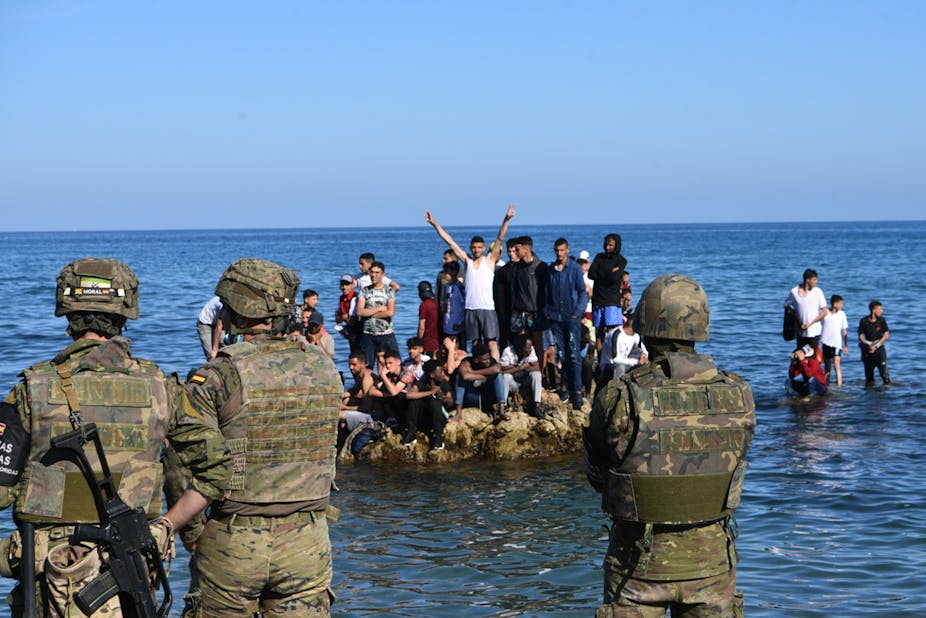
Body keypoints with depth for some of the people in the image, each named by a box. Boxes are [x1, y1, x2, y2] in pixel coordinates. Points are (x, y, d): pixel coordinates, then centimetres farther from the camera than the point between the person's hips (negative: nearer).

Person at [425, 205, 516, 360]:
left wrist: (506, 220, -17)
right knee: (475, 344, 8)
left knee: (492, 343, -7)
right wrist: (434, 223, 11)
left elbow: (500, 239, -5)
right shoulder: (467, 261, 12)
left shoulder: (489, 260, 5)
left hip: (487, 308, -4)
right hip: (471, 309, 4)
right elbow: (450, 241, 11)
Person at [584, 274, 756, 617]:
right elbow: (737, 464, 7)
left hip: (641, 562, -2)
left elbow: (597, 476, -1)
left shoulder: (619, 399, -16)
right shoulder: (737, 394, -8)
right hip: (712, 558, 3)